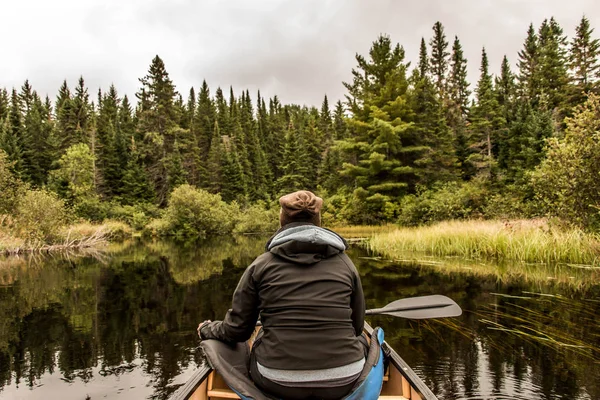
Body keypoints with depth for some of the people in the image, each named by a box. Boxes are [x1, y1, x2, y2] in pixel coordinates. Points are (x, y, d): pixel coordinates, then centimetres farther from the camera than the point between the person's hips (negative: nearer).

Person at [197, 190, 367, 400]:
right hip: (343, 383, 0)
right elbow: (356, 326, 8)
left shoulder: (261, 265, -2)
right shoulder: (344, 262, 1)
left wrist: (208, 329, 26)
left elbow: (237, 331, 4)